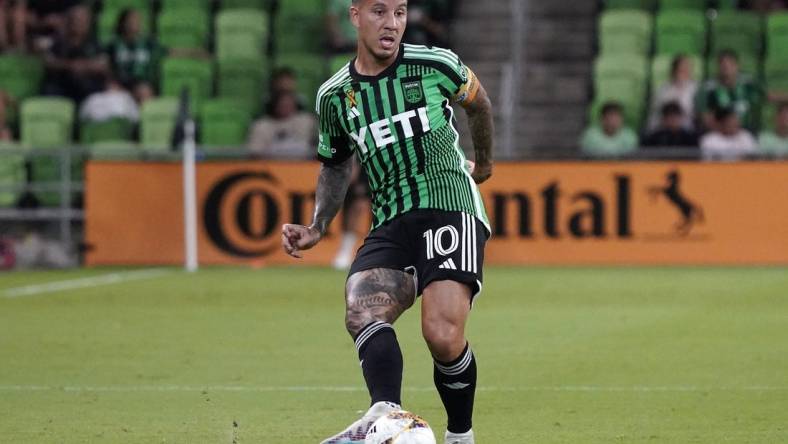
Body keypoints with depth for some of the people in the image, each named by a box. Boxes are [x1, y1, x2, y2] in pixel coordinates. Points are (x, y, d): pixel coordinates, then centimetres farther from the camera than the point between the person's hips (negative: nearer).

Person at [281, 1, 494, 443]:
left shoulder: (436, 65, -2)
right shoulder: (335, 95, 7)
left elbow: (478, 102, 20)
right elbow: (336, 165, 24)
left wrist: (484, 161, 34)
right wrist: (317, 228, 12)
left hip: (451, 209, -3)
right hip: (391, 225, 4)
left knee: (443, 335, -21)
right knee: (361, 310, -27)